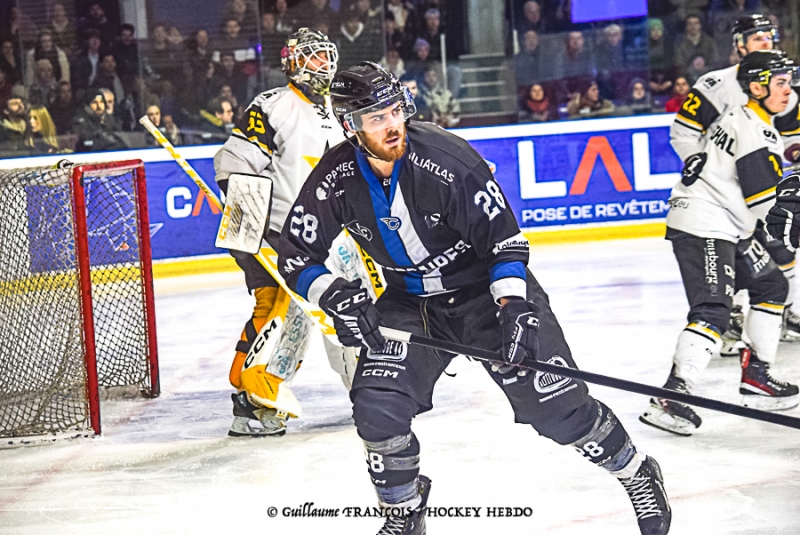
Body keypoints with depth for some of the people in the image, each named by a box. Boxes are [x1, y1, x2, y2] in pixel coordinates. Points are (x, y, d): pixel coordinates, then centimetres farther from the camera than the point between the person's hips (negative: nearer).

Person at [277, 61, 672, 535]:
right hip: (411, 302, 4)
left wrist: (514, 308, -30)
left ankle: (637, 473, 16)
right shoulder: (336, 179, -13)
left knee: (556, 403, -9)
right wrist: (335, 296, -21)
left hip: (487, 287, -3)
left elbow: (503, 236, -21)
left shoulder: (446, 158, -26)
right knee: (377, 403, -15)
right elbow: (296, 254, -4)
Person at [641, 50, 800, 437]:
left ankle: (756, 378, 23)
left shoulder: (755, 122, 17)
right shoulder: (752, 130, -16)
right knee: (713, 310, -21)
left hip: (726, 227, 11)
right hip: (702, 226, -11)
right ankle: (671, 398, -29)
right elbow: (765, 197, -20)